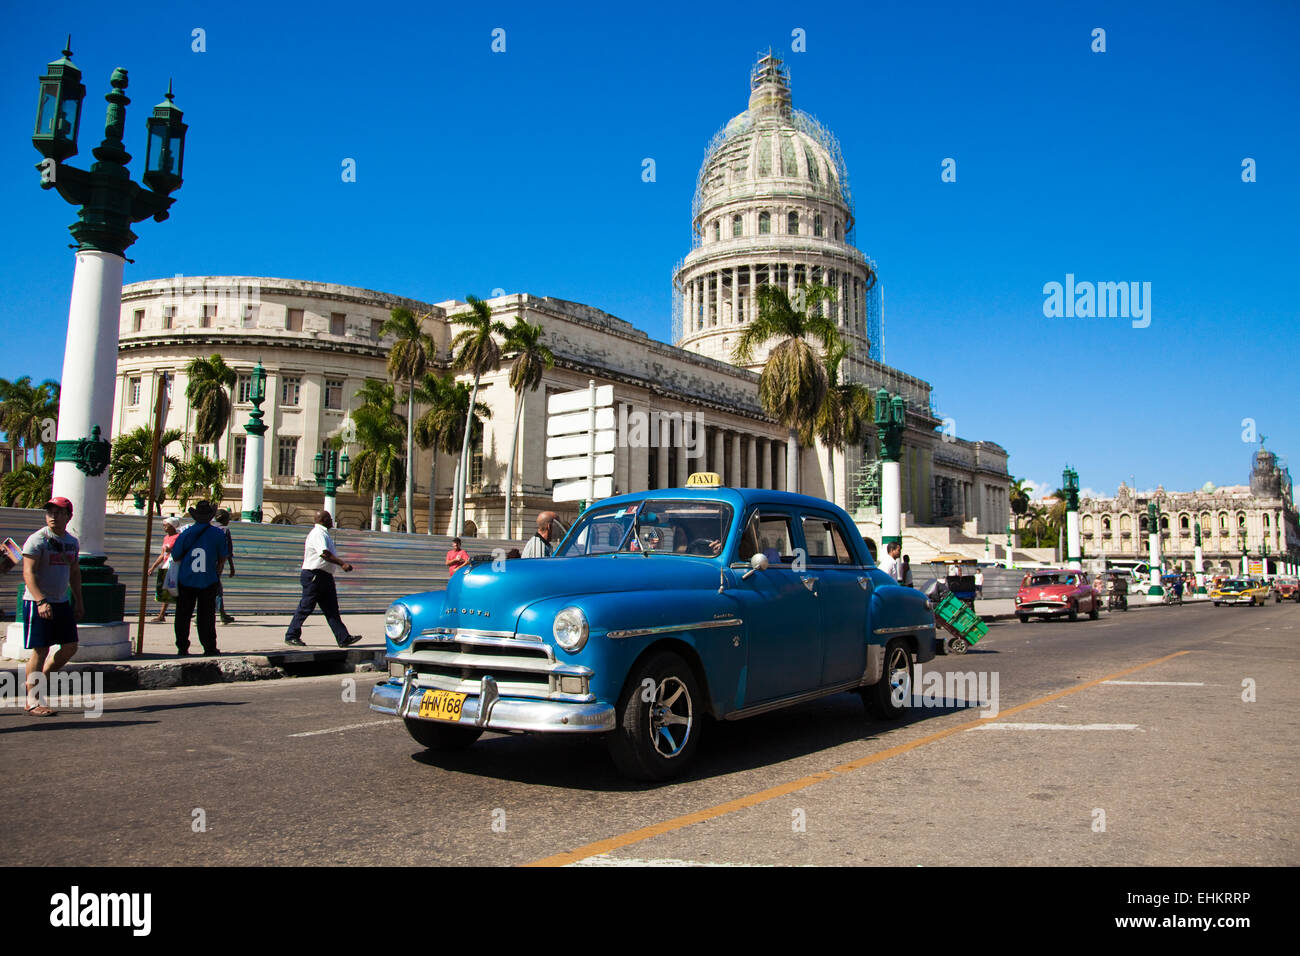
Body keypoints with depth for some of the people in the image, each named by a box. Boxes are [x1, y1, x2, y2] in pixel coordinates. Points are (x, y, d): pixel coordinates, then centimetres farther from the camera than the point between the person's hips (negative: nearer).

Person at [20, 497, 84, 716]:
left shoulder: (72, 542, 10)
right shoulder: (37, 540, -10)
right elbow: (28, 573, -18)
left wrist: (78, 601, 17)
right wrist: (41, 601, -28)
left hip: (62, 602, 7)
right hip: (38, 602, -7)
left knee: (70, 647, 8)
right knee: (40, 650, -4)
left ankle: (40, 680, 27)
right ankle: (32, 701, 6)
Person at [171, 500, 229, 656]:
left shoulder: (186, 533, -2)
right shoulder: (218, 534, -4)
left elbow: (176, 557, 5)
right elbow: (222, 559, 3)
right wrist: (217, 576, 19)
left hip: (186, 581, 1)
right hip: (208, 582, -1)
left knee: (183, 616, 11)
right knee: (207, 616, 6)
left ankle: (182, 648, 13)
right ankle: (209, 647, 7)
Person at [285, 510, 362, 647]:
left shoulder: (323, 533, 18)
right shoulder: (317, 533, -14)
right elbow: (324, 554, -25)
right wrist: (342, 564, -27)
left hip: (325, 576, 10)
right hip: (314, 575, -10)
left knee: (331, 609, 6)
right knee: (306, 607, -1)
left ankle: (344, 638, 4)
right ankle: (291, 636, 10)